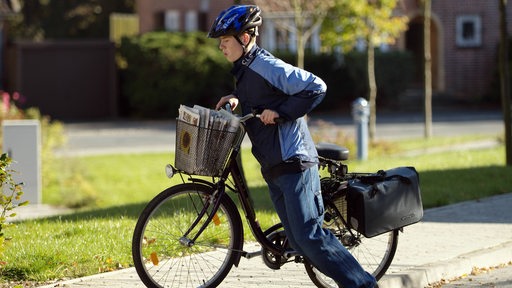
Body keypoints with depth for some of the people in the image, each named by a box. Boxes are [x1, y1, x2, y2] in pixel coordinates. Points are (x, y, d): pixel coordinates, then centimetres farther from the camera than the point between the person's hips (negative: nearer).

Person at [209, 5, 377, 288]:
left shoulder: (266, 66, -13)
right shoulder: (244, 70, 16)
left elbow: (316, 87, -19)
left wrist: (280, 112, -19)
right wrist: (235, 99, 16)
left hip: (294, 162, -10)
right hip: (273, 168, 10)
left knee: (308, 235, -14)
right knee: (299, 240, 5)